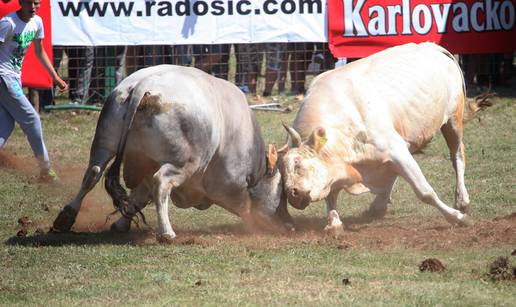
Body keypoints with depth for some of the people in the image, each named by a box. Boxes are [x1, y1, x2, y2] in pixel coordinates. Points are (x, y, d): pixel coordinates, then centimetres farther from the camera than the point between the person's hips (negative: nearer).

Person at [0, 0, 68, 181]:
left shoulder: (36, 22, 6)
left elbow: (39, 52, 20)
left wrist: (56, 78, 19)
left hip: (15, 78, 8)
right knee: (31, 119, -4)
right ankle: (45, 169, 5)